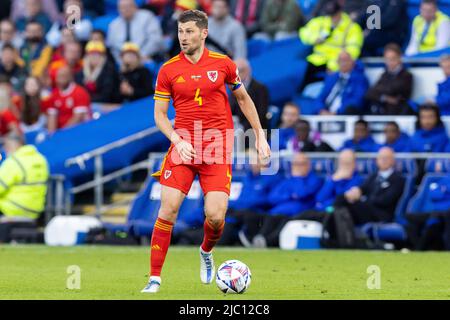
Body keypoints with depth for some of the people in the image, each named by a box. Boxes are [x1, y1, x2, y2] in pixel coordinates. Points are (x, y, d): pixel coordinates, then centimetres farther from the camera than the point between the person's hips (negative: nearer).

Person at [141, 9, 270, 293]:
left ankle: (206, 251, 25)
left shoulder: (223, 64, 2)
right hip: (183, 146, 0)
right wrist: (177, 140, -13)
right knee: (169, 208, -12)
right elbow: (160, 113, 4)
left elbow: (244, 99, 16)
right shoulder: (168, 70, 1)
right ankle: (155, 277, -3)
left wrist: (260, 136, 14)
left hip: (217, 149, 0)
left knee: (215, 215, -11)